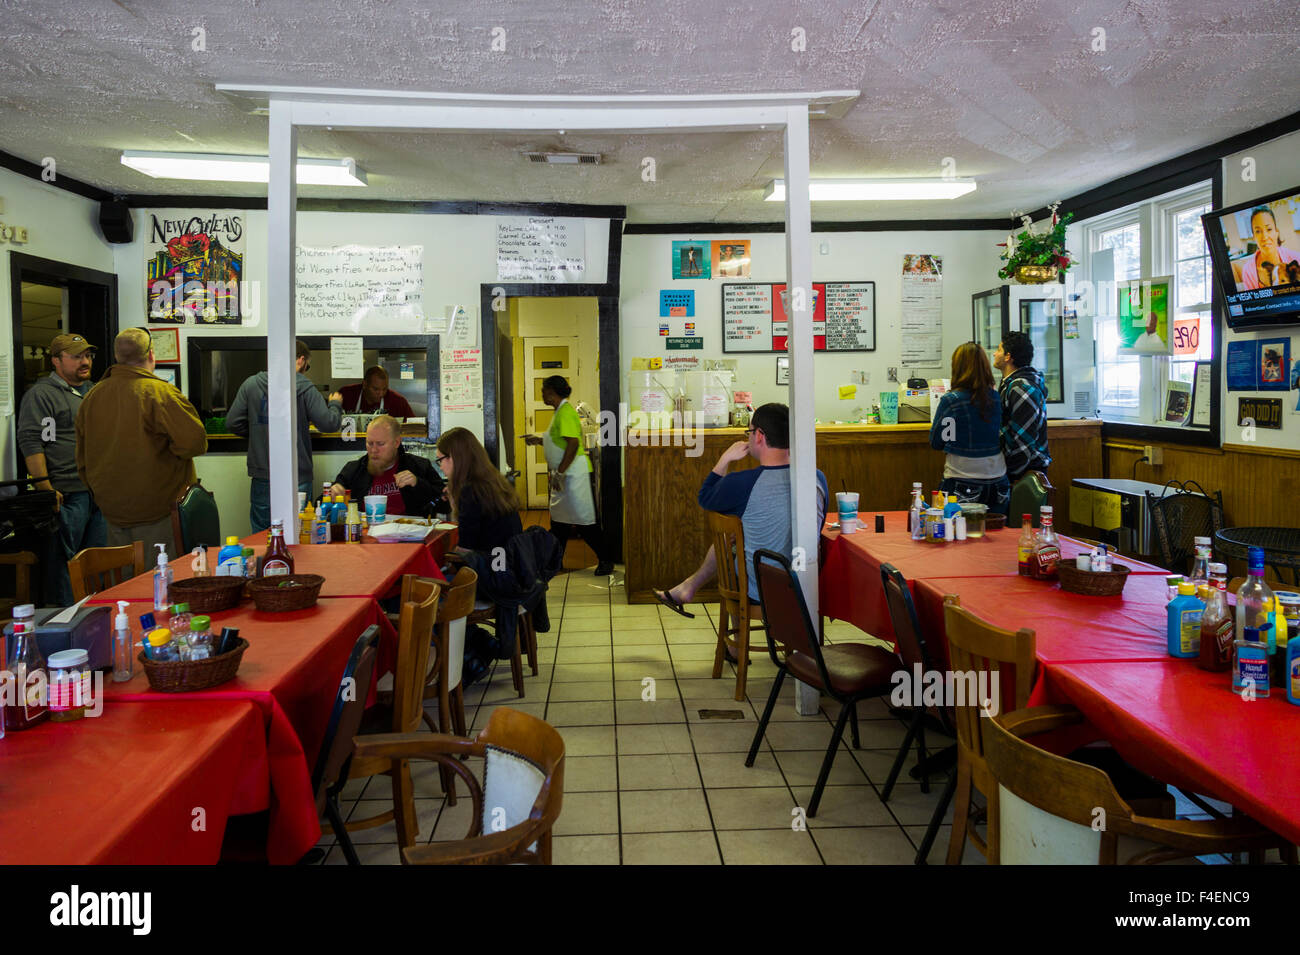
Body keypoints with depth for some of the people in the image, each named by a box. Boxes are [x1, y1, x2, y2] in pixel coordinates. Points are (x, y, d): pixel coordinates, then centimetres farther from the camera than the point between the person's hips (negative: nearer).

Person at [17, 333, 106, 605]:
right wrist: (45, 488, -19)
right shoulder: (40, 394, -5)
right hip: (66, 495, -7)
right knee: (63, 560, -2)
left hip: (99, 493, 7)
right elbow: (30, 442, -12)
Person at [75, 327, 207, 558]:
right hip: (158, 513, -6)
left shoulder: (91, 396, 8)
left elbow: (83, 460, 16)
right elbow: (195, 441, -22)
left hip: (111, 510, 7)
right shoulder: (160, 393, -15)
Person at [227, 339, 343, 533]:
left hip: (262, 476, 3)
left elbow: (233, 423, 2)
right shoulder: (304, 388, -7)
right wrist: (335, 405, 12)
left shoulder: (250, 384, 2)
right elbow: (329, 423, -9)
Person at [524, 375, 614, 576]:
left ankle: (605, 560, -1)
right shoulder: (559, 412, 17)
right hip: (564, 474, 11)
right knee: (558, 520, 15)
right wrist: (540, 439, 22)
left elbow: (573, 443, -25)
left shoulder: (566, 412, -15)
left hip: (574, 472, -11)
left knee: (584, 519, -8)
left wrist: (560, 472, -24)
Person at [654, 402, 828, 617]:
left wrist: (726, 459, 8)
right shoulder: (818, 479, -9)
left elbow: (705, 498, 0)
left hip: (758, 594, -4)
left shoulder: (743, 483, -22)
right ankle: (689, 586, 43)